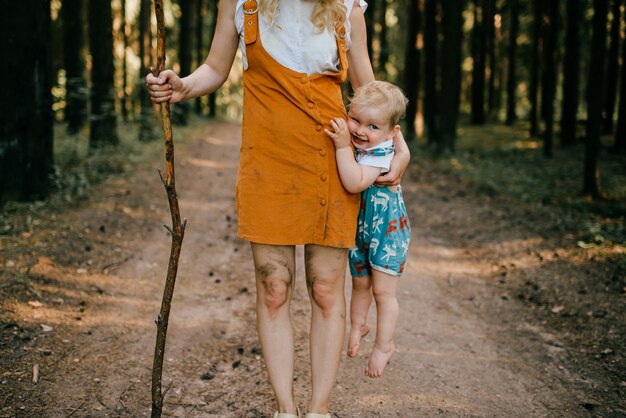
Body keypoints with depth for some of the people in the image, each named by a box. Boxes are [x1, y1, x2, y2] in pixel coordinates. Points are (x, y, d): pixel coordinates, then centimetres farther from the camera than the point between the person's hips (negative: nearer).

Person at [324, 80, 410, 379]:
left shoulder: (380, 153, -28)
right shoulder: (352, 145, -4)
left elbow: (355, 183, -43)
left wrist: (343, 146, -45)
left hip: (387, 231, -7)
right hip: (359, 230, 7)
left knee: (383, 292, 2)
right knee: (360, 284, 22)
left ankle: (383, 346, 18)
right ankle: (358, 325, 45)